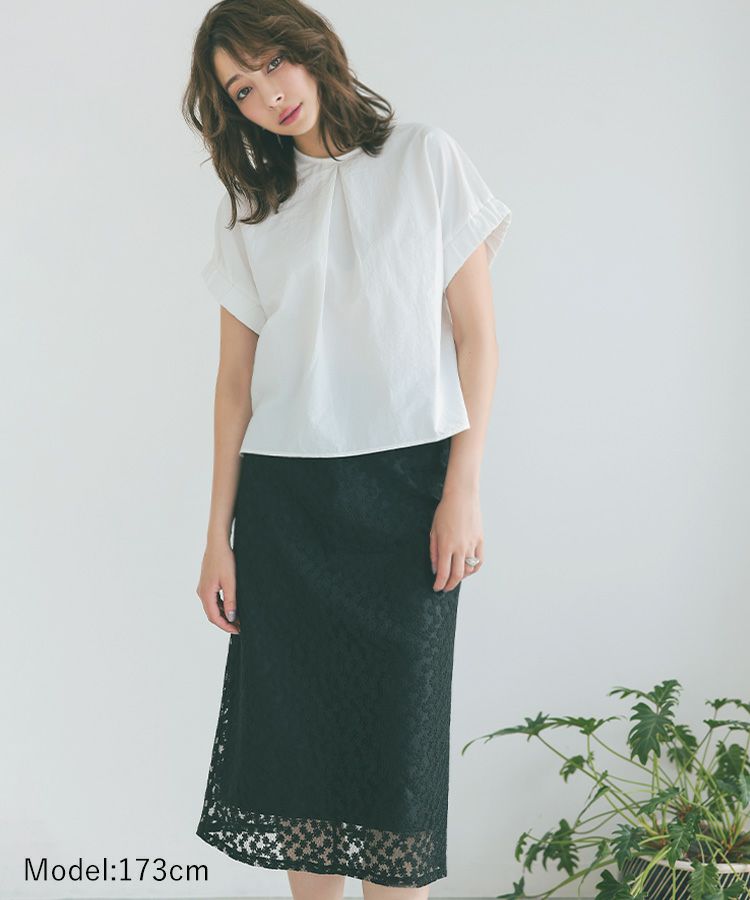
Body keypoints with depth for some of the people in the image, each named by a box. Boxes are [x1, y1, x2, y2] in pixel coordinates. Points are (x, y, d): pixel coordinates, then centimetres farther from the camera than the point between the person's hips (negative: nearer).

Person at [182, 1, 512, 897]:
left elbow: (475, 334, 2)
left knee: (397, 731, -2)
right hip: (282, 495, 2)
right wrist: (218, 536, 4)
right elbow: (236, 376, 8)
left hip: (405, 486, -2)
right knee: (295, 726, 3)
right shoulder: (250, 205, 11)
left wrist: (462, 489, -6)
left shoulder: (426, 159, 5)